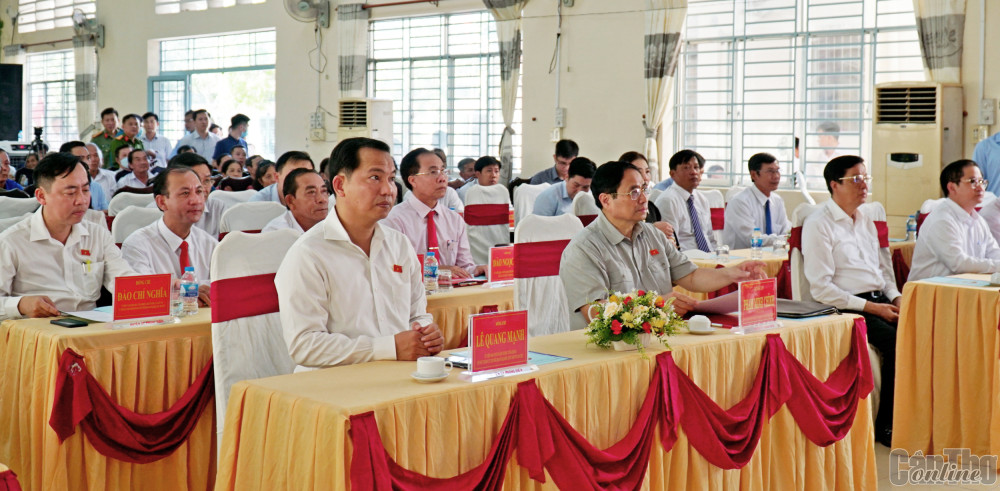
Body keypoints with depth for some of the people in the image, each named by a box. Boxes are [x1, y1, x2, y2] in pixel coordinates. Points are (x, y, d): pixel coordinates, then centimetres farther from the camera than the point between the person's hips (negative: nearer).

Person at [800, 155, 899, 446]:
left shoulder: (866, 217, 18)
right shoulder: (818, 225, -7)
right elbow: (821, 288, -13)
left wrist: (895, 298, 5)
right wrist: (870, 307, -16)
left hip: (879, 300, 7)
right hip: (846, 307, -7)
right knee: (897, 341, -28)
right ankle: (885, 427, -14)